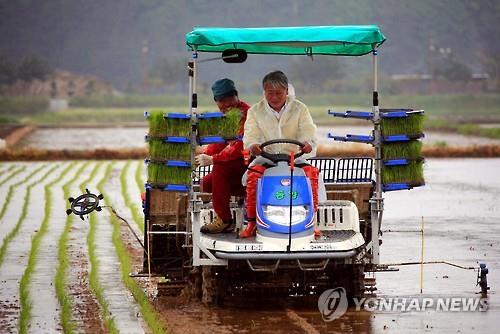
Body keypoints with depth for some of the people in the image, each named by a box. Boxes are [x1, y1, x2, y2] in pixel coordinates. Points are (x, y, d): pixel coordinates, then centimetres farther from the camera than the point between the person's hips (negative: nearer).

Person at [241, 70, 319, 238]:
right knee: (253, 174, -32)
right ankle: (251, 223, -23)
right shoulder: (255, 111, 8)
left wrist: (308, 143, -29)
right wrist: (252, 145, -29)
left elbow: (307, 131, -5)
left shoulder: (299, 109, 7)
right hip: (265, 158, 0)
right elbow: (250, 134, -4)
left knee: (312, 172, -29)